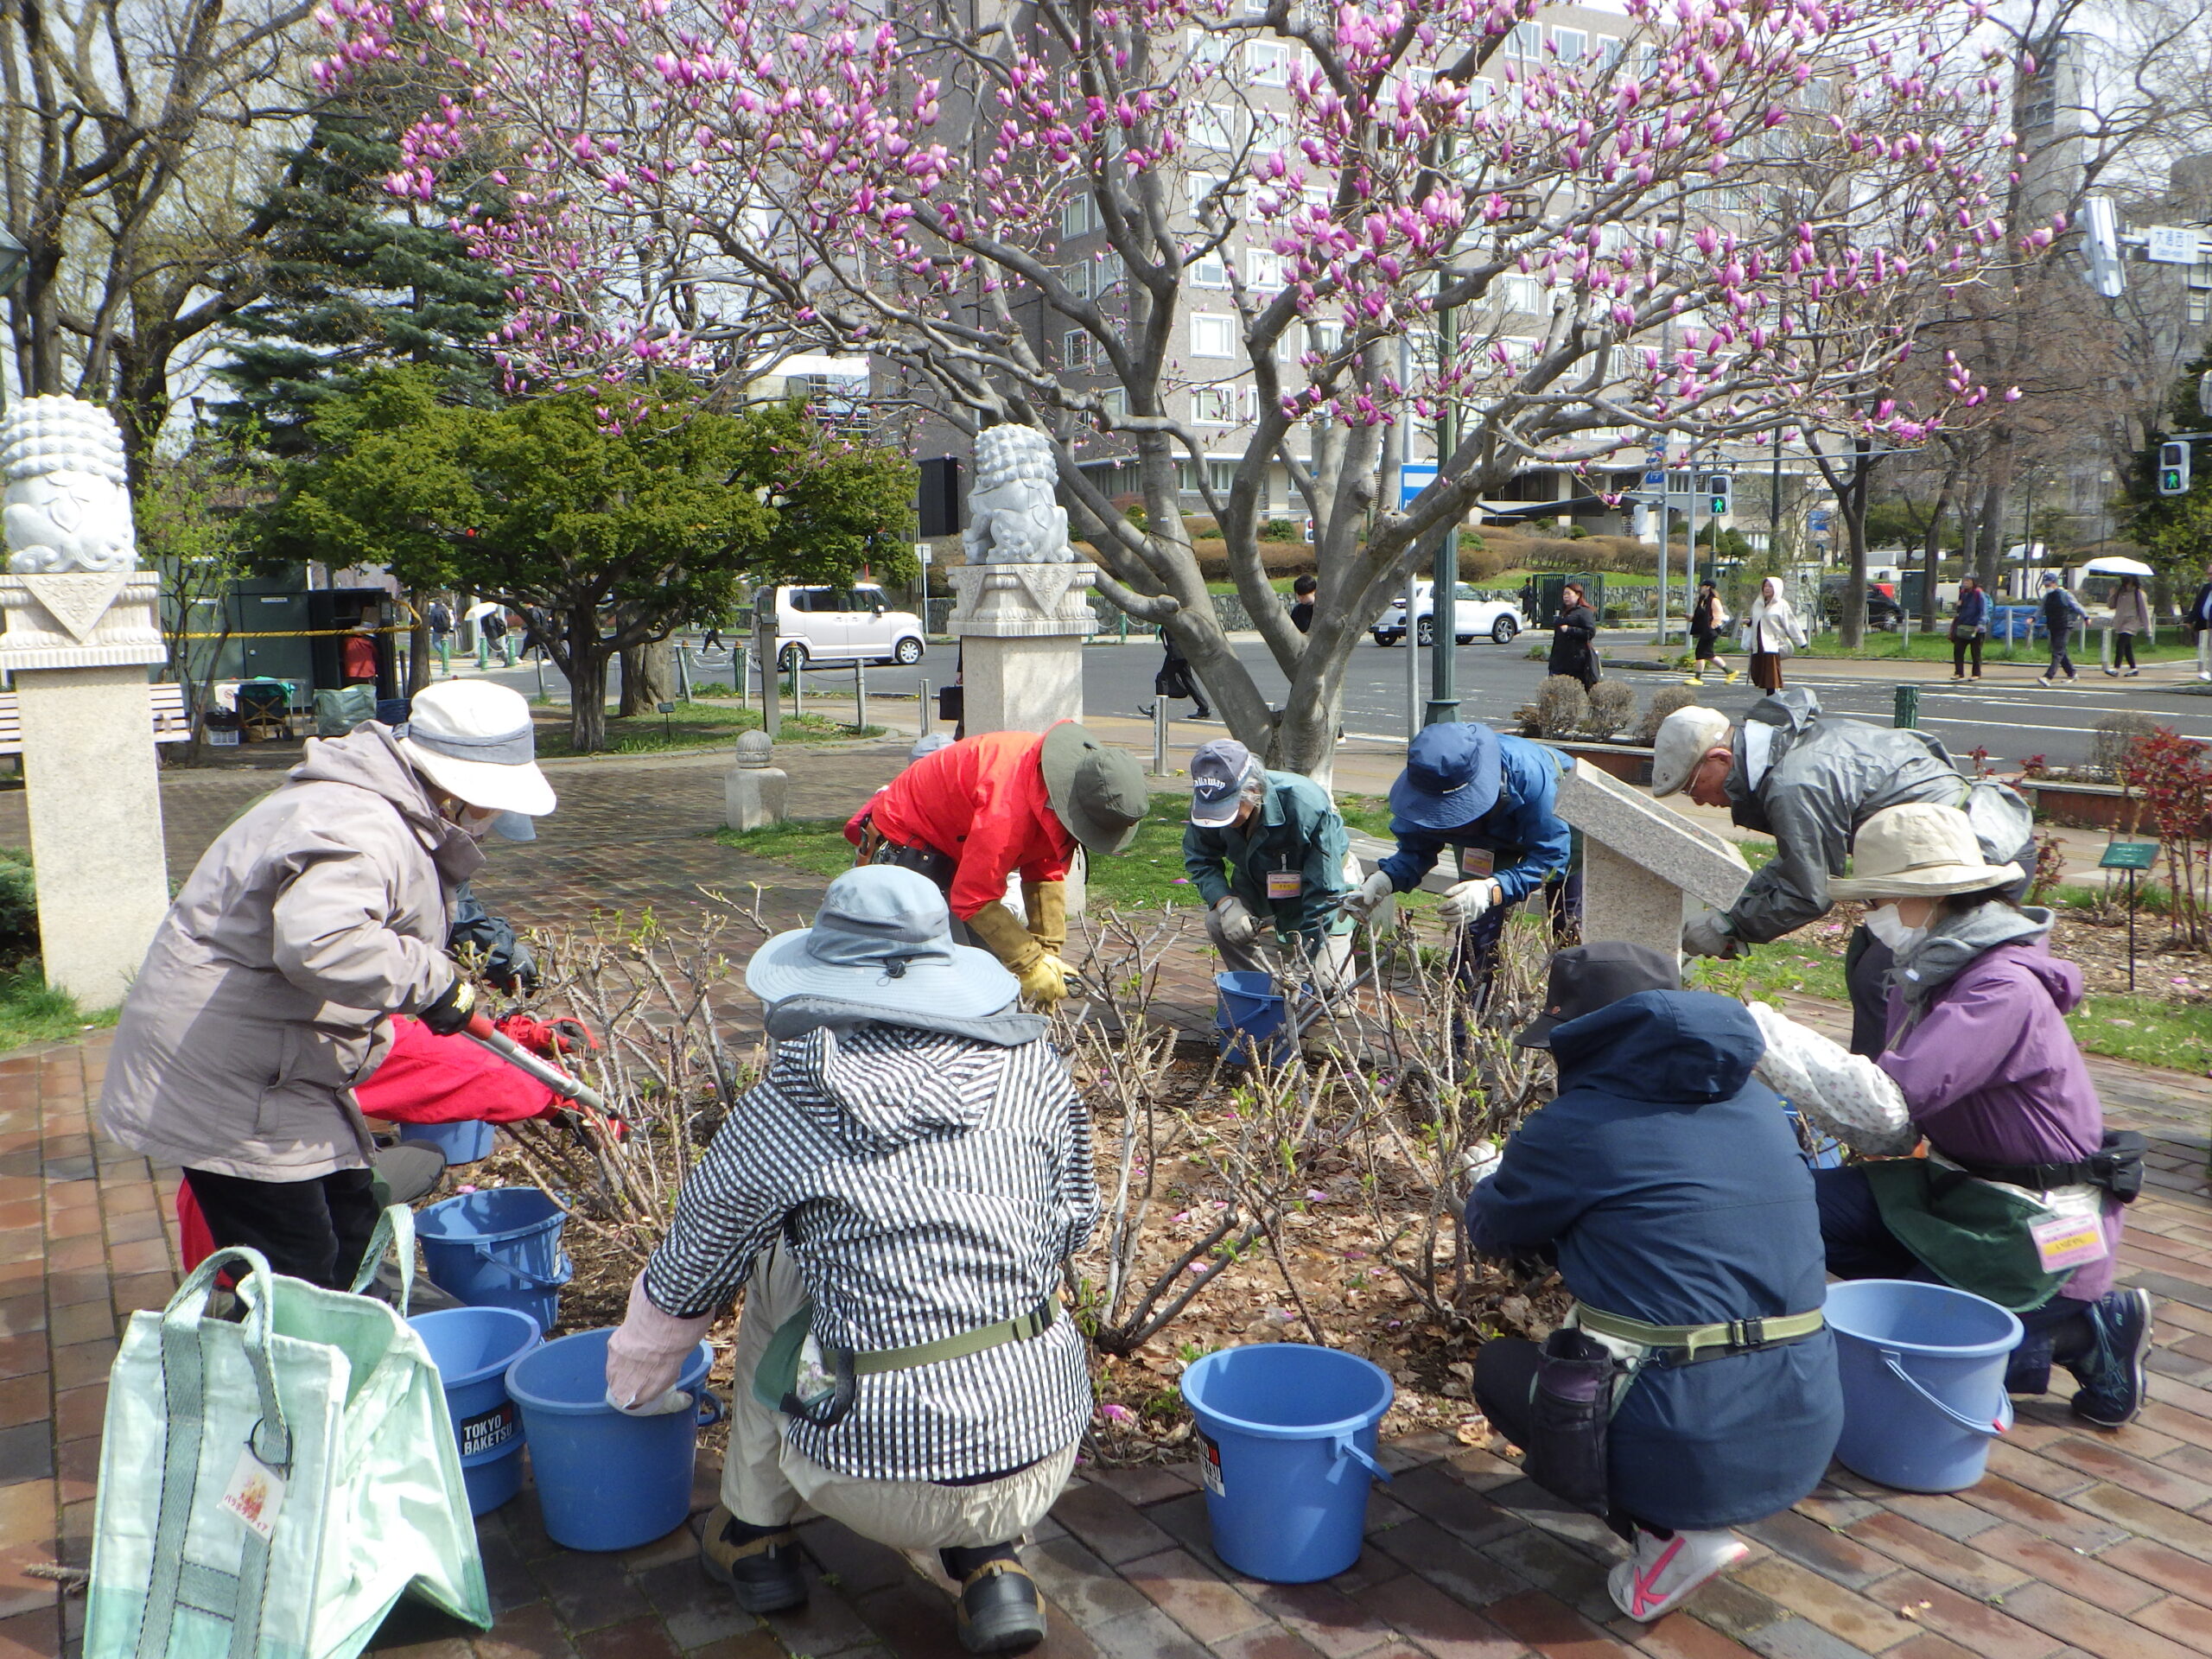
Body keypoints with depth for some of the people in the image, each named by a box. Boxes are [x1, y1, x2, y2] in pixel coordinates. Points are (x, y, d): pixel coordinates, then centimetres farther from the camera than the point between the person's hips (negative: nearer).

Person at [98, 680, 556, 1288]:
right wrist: (434, 978, -34)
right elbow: (320, 942, -47)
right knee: (296, 1283, -6)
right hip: (226, 1083, -11)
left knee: (353, 1231, 18)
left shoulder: (399, 815, 7)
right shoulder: (360, 830, -28)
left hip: (282, 1072, 11)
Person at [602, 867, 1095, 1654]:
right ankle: (991, 1565, 19)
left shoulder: (788, 1104, -5)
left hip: (879, 1483, -1)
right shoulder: (1035, 1067, -1)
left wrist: (633, 1390, 30)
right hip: (1041, 1462, 2)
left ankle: (755, 1534, 31)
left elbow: (684, 1278, 10)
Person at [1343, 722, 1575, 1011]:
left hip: (1563, 831, -3)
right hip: (1492, 835, 3)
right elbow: (1416, 850, -20)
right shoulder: (1425, 781, -34)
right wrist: (1383, 881, -42)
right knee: (1475, 933, -7)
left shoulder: (1529, 773, -47)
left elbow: (1551, 856, -40)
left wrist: (1493, 890, -56)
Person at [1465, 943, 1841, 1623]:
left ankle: (1670, 1533, 5)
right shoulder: (1758, 1104, 9)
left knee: (1500, 1364, 22)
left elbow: (1494, 1230, 9)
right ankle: (1688, 1514, 15)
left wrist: (1491, 1178, 32)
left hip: (1683, 1451, -7)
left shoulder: (1575, 1126, -9)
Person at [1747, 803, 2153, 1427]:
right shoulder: (1927, 974, 3)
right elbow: (1897, 1124, 2)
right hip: (1960, 1186, 8)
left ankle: (2085, 1331, 5)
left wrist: (1765, 1030, -31)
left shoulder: (2003, 988, -25)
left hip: (2041, 1225, -8)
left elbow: (1887, 1104, -35)